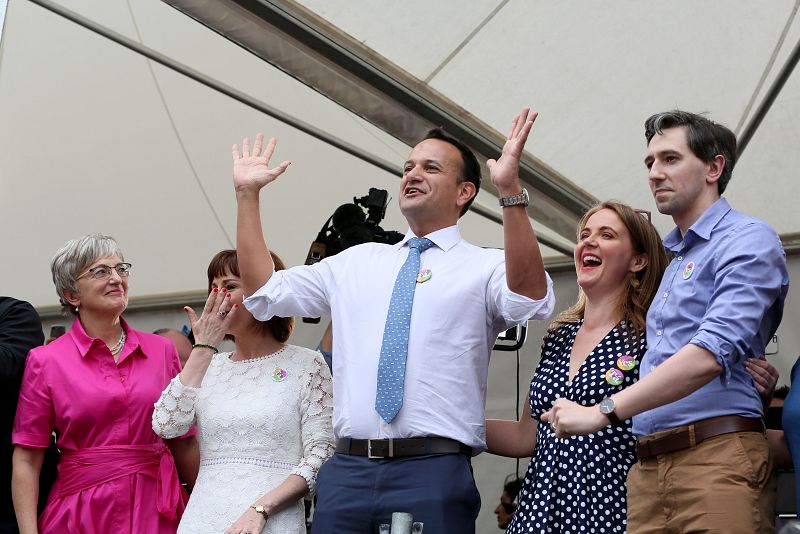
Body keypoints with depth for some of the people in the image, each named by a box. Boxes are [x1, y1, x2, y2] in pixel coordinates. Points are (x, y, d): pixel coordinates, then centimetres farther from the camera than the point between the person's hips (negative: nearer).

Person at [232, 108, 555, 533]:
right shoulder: (356, 262, 19)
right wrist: (247, 195, 13)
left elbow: (531, 298, -19)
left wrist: (511, 191, -29)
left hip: (434, 471, -4)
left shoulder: (485, 266, 3)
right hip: (346, 469, 4)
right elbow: (264, 291, 19)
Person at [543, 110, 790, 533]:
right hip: (647, 468, 7)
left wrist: (603, 411, -20)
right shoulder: (671, 261, 24)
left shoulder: (747, 241, -4)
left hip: (716, 458, -7)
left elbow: (712, 354, -19)